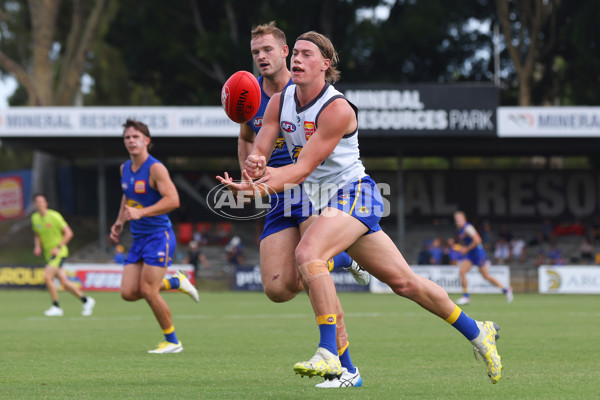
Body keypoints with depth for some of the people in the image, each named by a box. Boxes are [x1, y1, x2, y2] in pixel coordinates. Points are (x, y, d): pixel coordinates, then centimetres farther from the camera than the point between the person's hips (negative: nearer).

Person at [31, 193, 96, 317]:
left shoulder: (54, 216, -12)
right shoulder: (35, 218, 7)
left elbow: (68, 233, -9)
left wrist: (58, 247, -16)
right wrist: (37, 246, 3)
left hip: (59, 252, -6)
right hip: (48, 254, 6)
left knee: (47, 276, -21)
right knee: (64, 282, 4)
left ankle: (56, 307, -12)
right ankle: (86, 300, 19)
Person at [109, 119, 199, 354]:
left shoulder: (155, 168, -13)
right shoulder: (125, 169, 11)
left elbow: (173, 200, -23)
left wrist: (140, 213, -28)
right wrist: (120, 222, 16)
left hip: (158, 235, -8)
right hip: (138, 238, 8)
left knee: (148, 291, -13)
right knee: (128, 293, -3)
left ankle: (172, 341, 4)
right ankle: (174, 282, 21)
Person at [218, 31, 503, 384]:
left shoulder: (336, 109, -19)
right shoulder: (280, 102, 3)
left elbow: (303, 169, -24)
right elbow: (259, 150, -1)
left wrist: (254, 188, -35)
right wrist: (254, 166, -26)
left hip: (352, 193, -7)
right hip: (320, 199, 7)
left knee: (308, 253, -31)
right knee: (403, 280, 10)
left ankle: (329, 355, -31)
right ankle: (477, 331, 24)